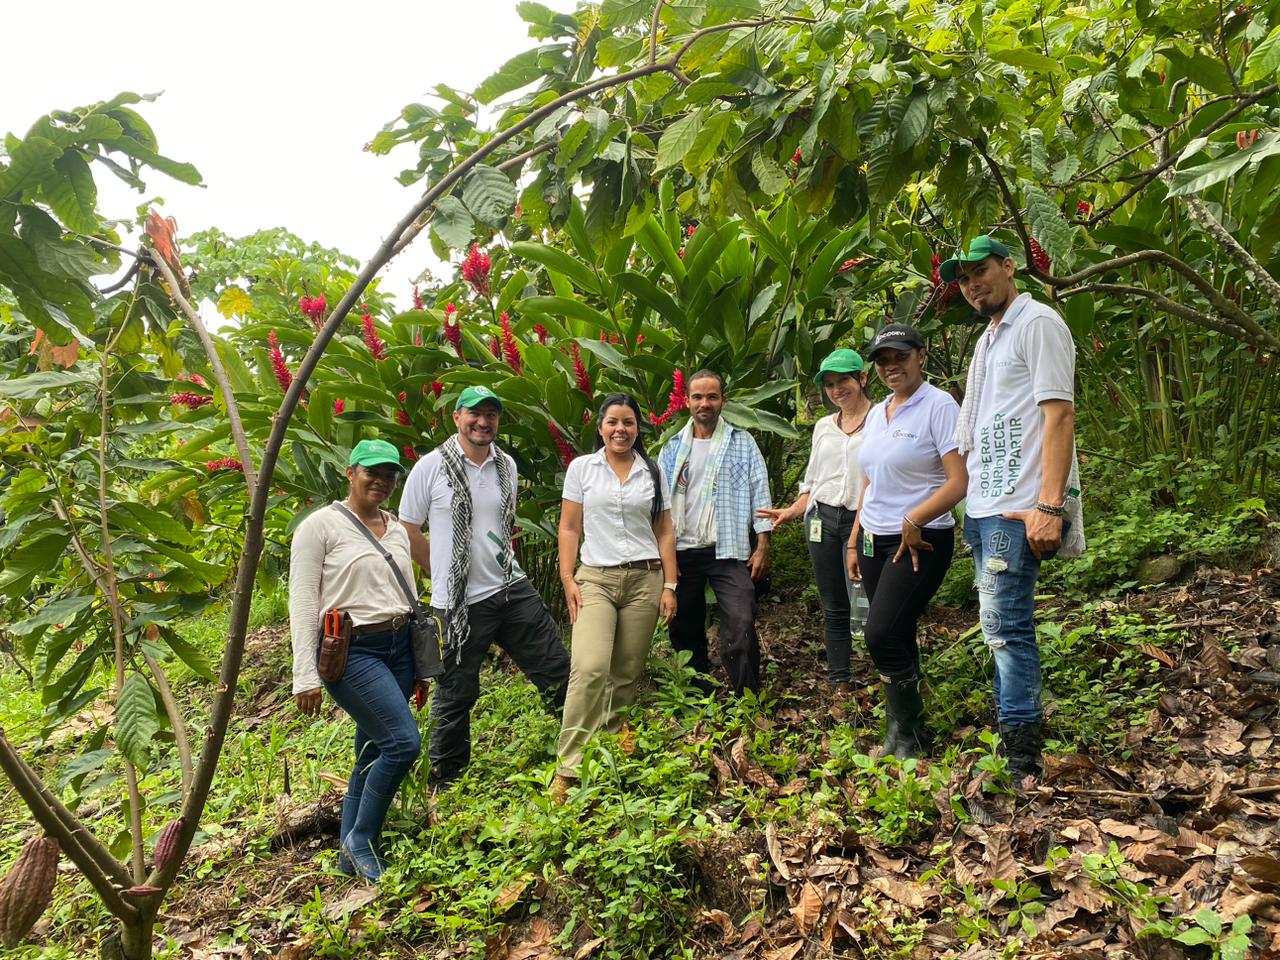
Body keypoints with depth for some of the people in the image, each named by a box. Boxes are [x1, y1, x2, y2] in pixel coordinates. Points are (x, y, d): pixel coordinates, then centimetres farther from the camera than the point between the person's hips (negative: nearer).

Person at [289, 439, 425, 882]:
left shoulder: (396, 530, 15)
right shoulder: (321, 525, -5)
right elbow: (302, 603, -8)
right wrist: (305, 676, -13)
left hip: (399, 647, 7)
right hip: (351, 652, -7)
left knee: (373, 754, 10)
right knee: (404, 742, -16)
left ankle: (350, 857, 24)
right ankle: (362, 839, 4)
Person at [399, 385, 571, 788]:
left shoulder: (507, 465, 8)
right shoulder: (431, 467, -8)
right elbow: (408, 530, -2)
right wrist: (447, 574, 5)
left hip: (512, 589, 5)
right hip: (459, 603, -4)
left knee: (557, 671, 6)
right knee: (456, 694, 7)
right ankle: (444, 781, 26)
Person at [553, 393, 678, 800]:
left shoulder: (652, 472, 12)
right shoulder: (581, 468, 7)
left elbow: (664, 533, 12)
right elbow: (569, 528, 6)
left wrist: (669, 586, 5)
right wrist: (568, 579, -3)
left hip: (645, 579, 2)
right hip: (595, 578, -2)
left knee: (627, 675, 2)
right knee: (590, 668, -19)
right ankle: (568, 768, -15)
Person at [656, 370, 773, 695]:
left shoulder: (742, 443, 5)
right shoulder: (673, 448, 10)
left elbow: (760, 494, 2)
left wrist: (763, 546, -5)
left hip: (728, 551, -3)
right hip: (682, 552, 3)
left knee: (741, 626, -15)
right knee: (685, 631, 10)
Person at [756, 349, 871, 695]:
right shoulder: (823, 427, 17)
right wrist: (790, 511, 6)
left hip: (862, 521, -5)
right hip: (823, 520, 5)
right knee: (834, 608, 8)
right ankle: (839, 685, 16)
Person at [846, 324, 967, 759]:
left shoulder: (938, 406, -9)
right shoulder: (876, 413, 13)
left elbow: (959, 482, -16)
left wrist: (913, 521, -23)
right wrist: (854, 542, 17)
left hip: (920, 542, -7)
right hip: (875, 540, 7)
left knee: (882, 635, -14)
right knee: (896, 640, 9)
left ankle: (907, 736, 2)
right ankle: (902, 734, 18)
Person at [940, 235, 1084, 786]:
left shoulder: (1037, 323, -6)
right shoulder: (988, 339, 21)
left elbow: (1059, 415, -16)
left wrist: (1049, 505, -24)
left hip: (1018, 508, -9)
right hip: (983, 506, 9)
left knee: (1005, 624, -10)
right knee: (1000, 623, 13)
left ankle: (1022, 760, -4)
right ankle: (1007, 730, 22)